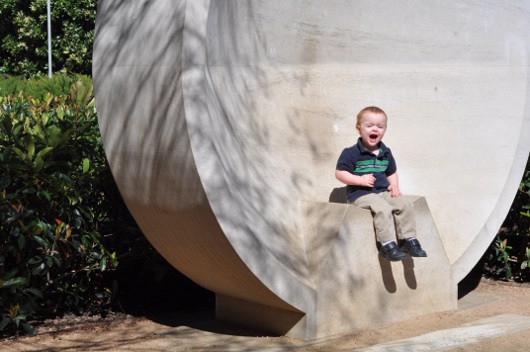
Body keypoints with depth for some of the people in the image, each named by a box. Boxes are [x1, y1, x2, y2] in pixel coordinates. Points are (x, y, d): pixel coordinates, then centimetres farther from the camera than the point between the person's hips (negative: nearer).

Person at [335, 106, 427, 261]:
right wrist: (360, 180, -21)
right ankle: (387, 245, -26)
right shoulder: (351, 153, -7)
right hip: (360, 194, -6)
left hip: (383, 191, 7)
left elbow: (392, 172, 26)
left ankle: (409, 240, -3)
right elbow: (339, 173, -11)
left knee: (405, 204, -11)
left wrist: (394, 186, 6)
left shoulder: (386, 153, 13)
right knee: (383, 208, -31)